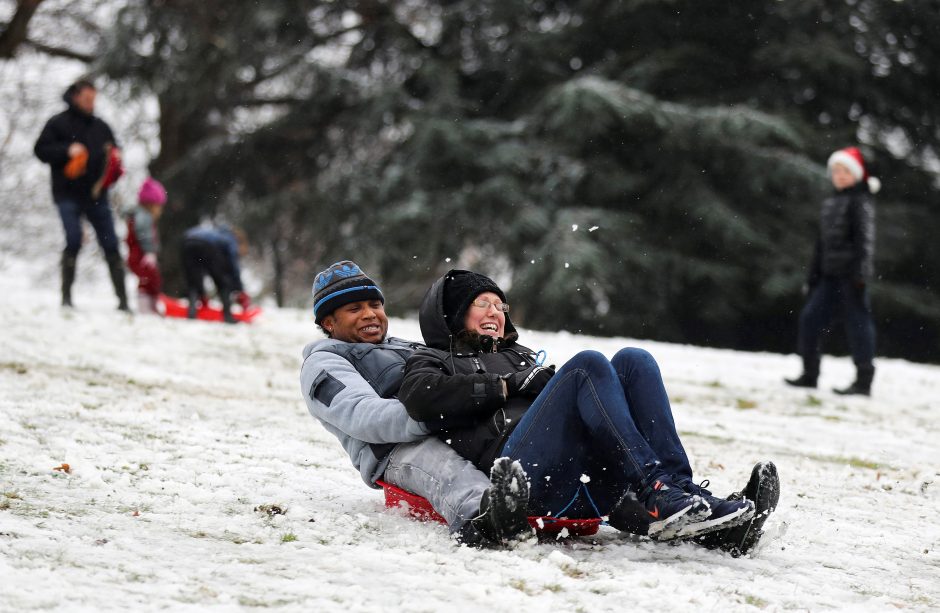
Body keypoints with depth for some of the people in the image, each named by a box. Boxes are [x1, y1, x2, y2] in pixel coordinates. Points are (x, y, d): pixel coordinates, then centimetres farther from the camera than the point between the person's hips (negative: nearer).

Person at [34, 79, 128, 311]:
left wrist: (115, 157, 1)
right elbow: (41, 150, -3)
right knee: (73, 241, -16)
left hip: (96, 194, 4)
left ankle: (122, 299, 2)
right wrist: (67, 150, -18)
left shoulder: (100, 126, 14)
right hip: (68, 194, -4)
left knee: (110, 244, 0)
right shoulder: (58, 123, 1)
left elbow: (113, 151, 25)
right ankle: (66, 296, -5)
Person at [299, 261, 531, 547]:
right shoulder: (323, 364, 16)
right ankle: (479, 516, -74)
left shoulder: (405, 348, 41)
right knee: (440, 462, -42)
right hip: (395, 451, -7)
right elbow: (362, 416, -6)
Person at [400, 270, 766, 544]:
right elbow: (420, 398, 1)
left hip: (589, 475, 5)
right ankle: (657, 491, -40)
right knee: (587, 365, -26)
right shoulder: (434, 360, 27)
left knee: (632, 361, -16)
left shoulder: (519, 356, 43)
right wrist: (509, 386, 1)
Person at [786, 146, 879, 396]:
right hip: (830, 273, 8)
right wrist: (813, 276, 20)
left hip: (851, 274, -8)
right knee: (810, 317, 4)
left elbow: (865, 238, -13)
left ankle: (864, 381, -2)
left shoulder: (861, 200, -5)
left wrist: (861, 272, -21)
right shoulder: (831, 202, 19)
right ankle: (810, 374, 11)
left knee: (858, 321, -5)